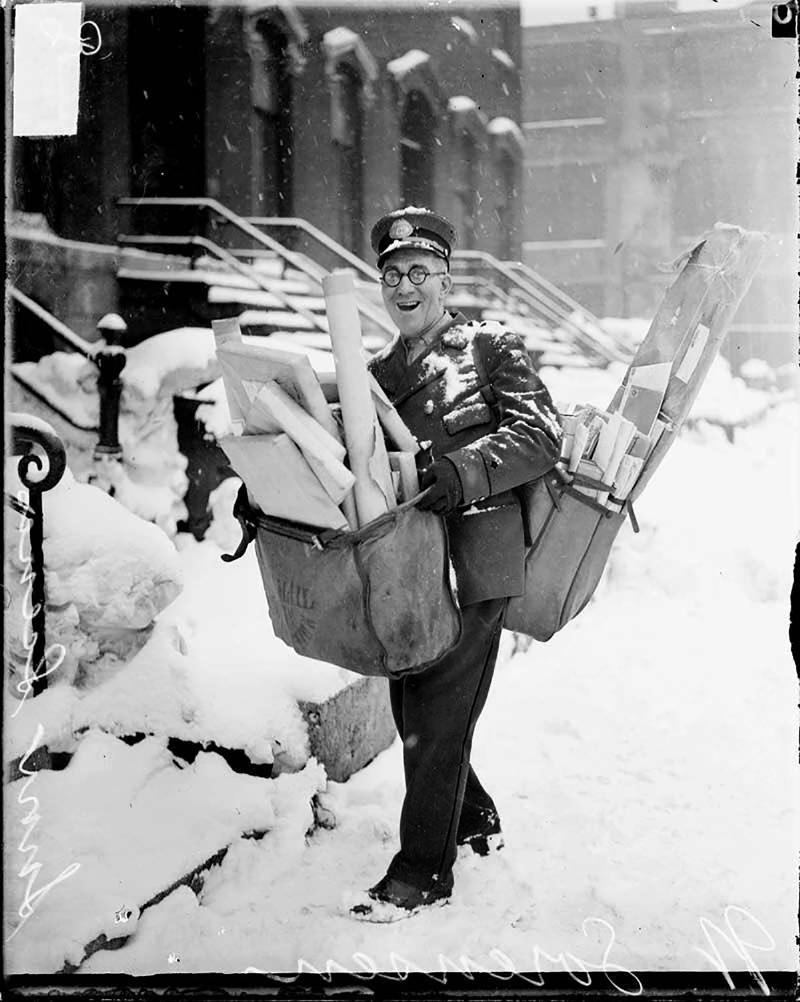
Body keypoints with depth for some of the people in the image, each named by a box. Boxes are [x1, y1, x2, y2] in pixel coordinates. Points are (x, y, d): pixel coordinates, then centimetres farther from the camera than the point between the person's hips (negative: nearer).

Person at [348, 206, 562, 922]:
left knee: (439, 715, -5)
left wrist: (463, 471, -28)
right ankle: (475, 820, 36)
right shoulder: (379, 372, 17)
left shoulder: (491, 348, 0)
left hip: (472, 558, -6)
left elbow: (540, 436, -12)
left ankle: (423, 872, 7)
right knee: (411, 710, 12)